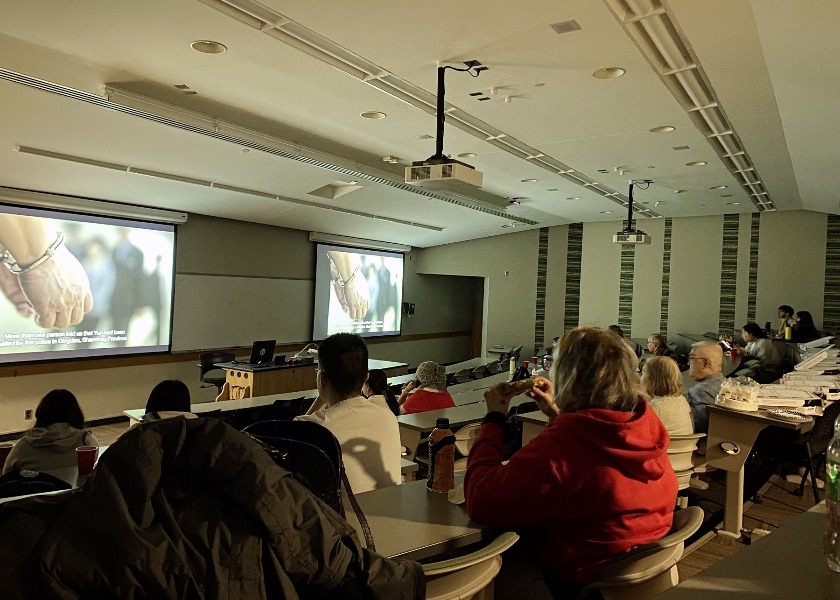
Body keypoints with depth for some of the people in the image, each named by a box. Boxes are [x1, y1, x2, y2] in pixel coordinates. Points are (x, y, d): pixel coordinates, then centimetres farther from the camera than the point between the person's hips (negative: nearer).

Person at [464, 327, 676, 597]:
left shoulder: (560, 444, -32)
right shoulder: (646, 419, -8)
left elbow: (481, 502, -23)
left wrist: (494, 418, -14)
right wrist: (556, 413, 10)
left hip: (582, 581, -7)